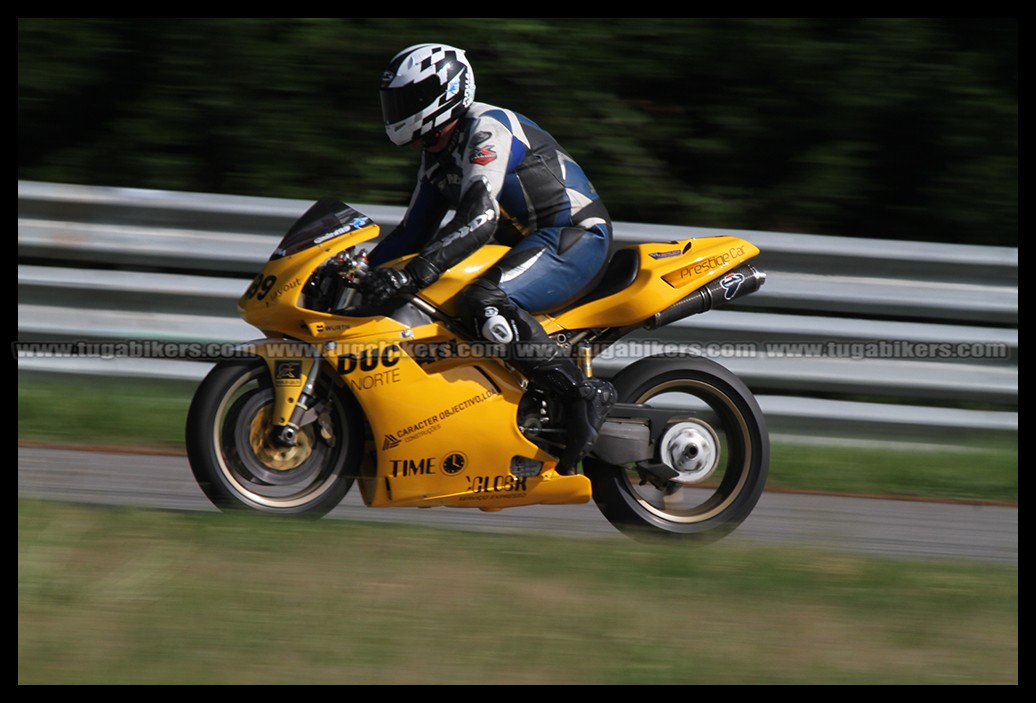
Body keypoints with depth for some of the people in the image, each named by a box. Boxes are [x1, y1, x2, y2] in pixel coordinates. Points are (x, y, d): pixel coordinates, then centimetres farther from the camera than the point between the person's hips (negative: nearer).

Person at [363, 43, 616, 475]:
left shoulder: (488, 130, -17)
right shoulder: (437, 153, 15)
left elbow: (478, 220, -31)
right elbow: (415, 232, 19)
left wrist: (413, 274, -41)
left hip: (573, 237, -11)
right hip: (526, 243, 11)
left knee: (485, 304, -35)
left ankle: (584, 397, -29)